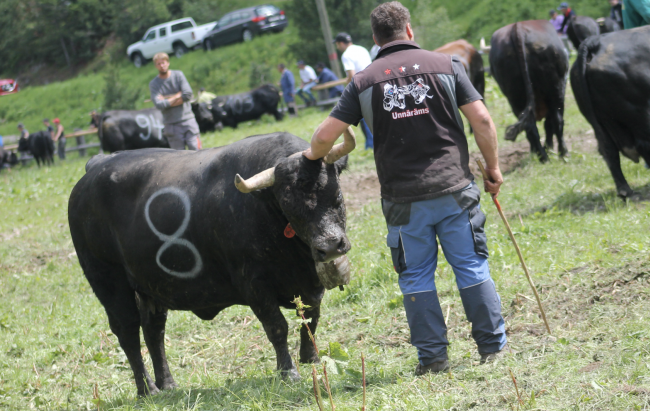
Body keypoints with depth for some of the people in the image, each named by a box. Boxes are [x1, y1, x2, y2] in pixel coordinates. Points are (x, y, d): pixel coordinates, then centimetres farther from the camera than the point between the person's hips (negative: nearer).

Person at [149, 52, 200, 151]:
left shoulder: (178, 75, 3)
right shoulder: (153, 84, 0)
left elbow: (188, 94, -9)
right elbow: (159, 105, -14)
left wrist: (167, 99, -8)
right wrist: (178, 96, -7)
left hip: (188, 120, 0)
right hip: (172, 124, 0)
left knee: (195, 150, -7)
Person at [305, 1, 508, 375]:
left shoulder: (364, 82, 2)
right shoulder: (446, 66, 1)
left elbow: (326, 135, 1)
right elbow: (482, 120, -4)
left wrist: (313, 155, 22)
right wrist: (493, 167, 8)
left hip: (404, 200, 0)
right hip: (454, 187, 0)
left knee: (416, 277, 10)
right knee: (472, 268, 10)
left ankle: (433, 357, 12)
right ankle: (493, 347, 15)